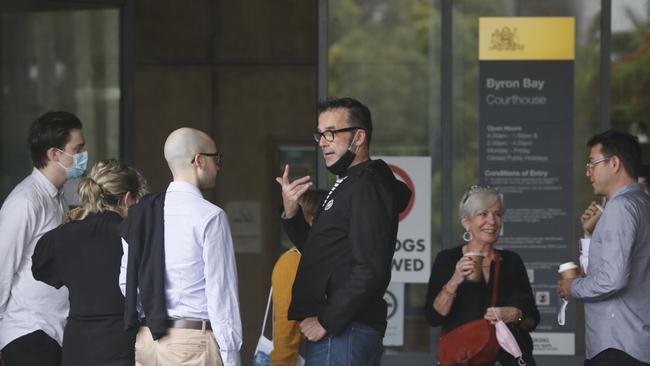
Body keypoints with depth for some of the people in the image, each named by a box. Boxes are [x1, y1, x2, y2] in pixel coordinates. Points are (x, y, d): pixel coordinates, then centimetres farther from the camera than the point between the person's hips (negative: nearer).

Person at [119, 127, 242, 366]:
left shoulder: (139, 214, 10)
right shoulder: (210, 217, -9)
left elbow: (126, 284, 11)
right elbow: (221, 293, -11)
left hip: (146, 341, 7)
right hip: (193, 341, -7)